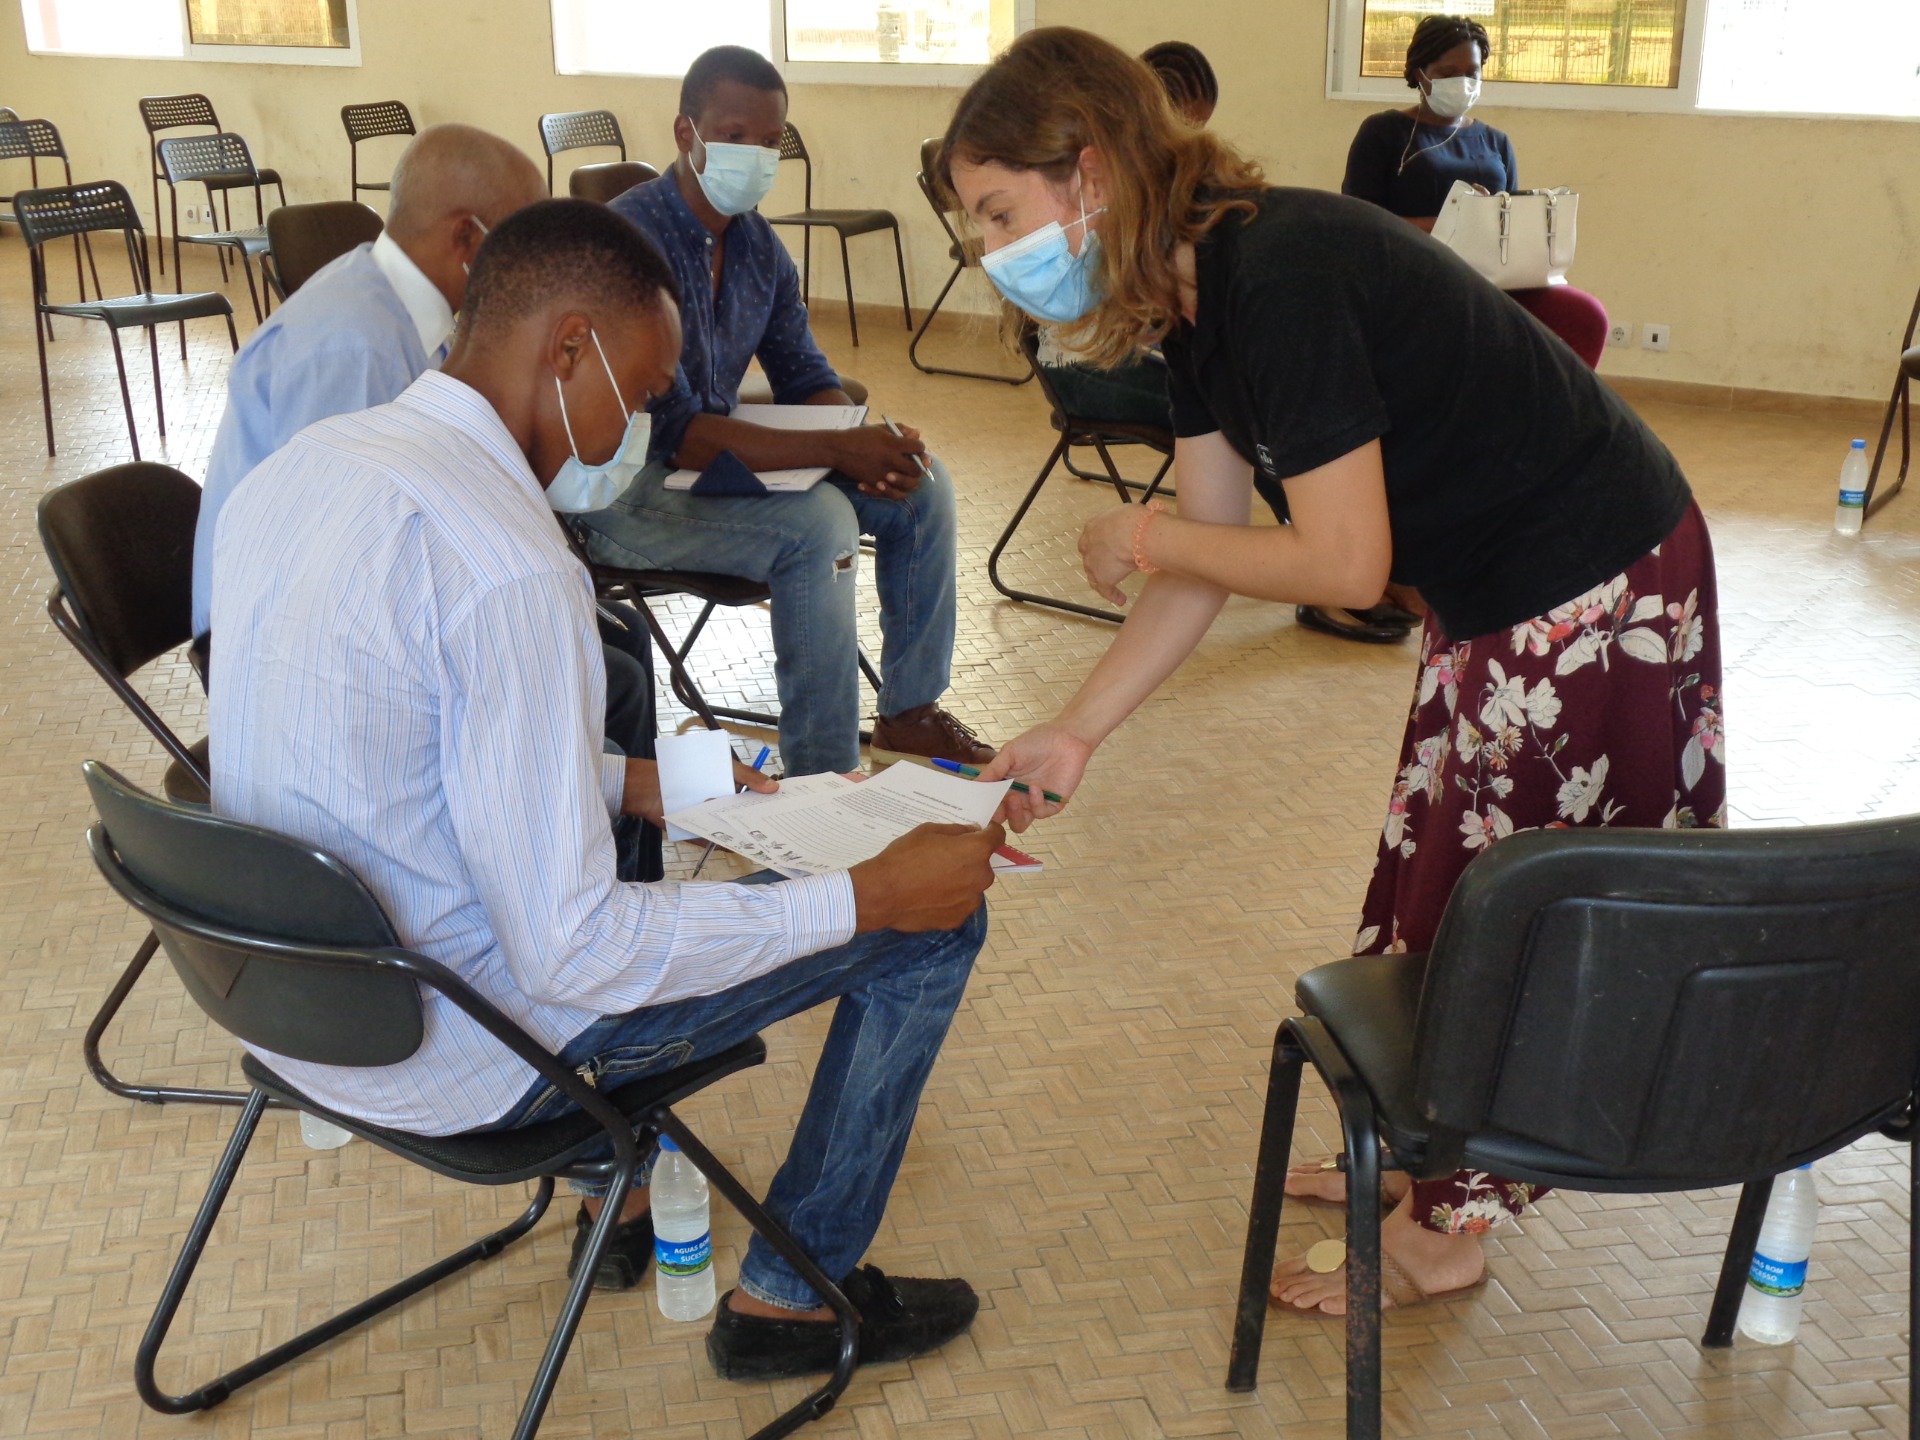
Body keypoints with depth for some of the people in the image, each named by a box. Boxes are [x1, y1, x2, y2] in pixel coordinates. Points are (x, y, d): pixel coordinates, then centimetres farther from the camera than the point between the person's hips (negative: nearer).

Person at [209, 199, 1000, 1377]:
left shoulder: (295, 469, -1)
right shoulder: (509, 567, -29)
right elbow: (571, 957, -27)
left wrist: (625, 784, 13)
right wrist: (869, 895, -19)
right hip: (447, 1056, -9)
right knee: (937, 923, 0)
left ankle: (623, 1201, 38)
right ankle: (793, 1297, 18)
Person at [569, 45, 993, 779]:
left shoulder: (756, 241, 2)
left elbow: (804, 376, 7)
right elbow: (673, 433, -30)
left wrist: (869, 450, -16)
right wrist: (837, 450, -33)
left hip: (716, 459, 9)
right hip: (625, 489, -8)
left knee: (923, 485, 0)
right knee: (818, 524, -31)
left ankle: (911, 709, 13)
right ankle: (820, 782, -20)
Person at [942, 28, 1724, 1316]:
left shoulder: (1279, 279, -28)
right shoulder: (1199, 296, 2)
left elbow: (1345, 563, -28)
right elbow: (1209, 561, 4)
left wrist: (1147, 540, -13)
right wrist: (1074, 736, 1)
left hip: (1595, 596, -9)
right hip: (1498, 598, 9)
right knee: (1444, 876, 19)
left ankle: (1446, 1230, 21)